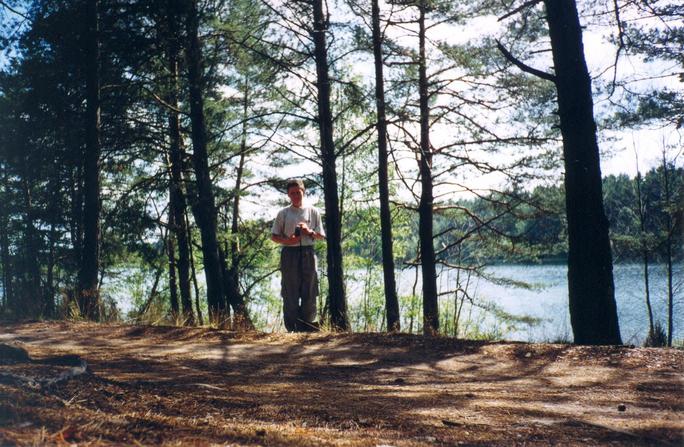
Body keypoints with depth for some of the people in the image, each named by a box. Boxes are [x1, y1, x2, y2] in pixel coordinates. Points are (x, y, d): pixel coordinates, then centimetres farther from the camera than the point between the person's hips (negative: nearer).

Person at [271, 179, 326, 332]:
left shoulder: (313, 212, 10)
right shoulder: (283, 213, 7)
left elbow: (322, 236, 10)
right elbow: (274, 236, 8)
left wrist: (310, 232, -9)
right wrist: (287, 240, -11)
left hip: (308, 253, 1)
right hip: (289, 253, -1)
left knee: (309, 292, 0)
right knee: (290, 293, -2)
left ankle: (307, 328, 6)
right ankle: (292, 328, 3)